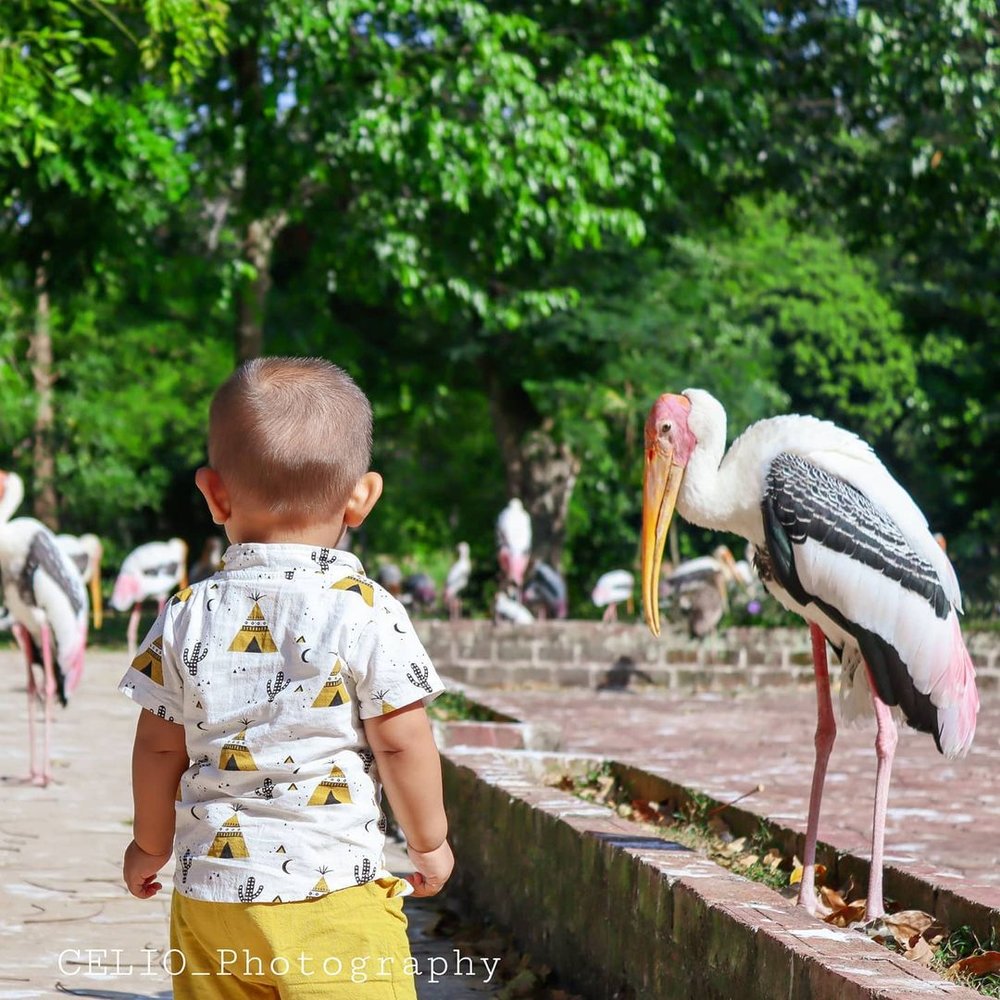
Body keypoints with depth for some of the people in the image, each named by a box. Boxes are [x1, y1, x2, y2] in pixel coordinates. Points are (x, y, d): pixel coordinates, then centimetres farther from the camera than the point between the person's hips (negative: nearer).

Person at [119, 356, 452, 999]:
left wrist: (150, 845, 22)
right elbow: (402, 744, -8)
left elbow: (158, 748, 6)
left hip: (211, 892, 4)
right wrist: (429, 844, 8)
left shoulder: (187, 618, -1)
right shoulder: (368, 614, -11)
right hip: (332, 892, -4)